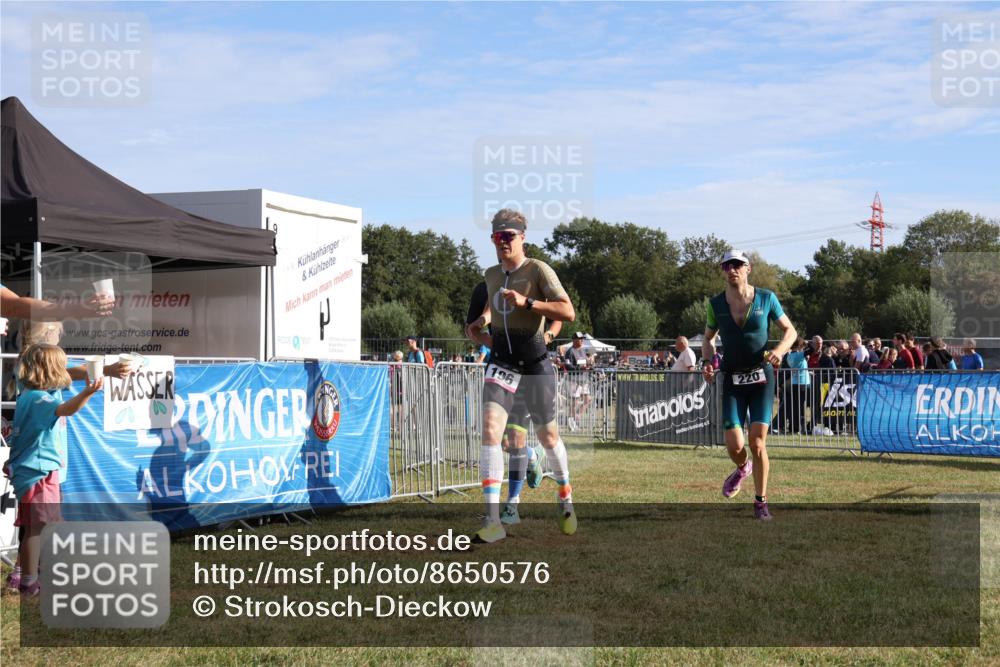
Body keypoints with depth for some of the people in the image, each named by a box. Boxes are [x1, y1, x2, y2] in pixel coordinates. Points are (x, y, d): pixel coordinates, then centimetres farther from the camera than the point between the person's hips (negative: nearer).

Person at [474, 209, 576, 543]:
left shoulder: (539, 270, -8)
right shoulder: (491, 274, 10)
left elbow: (568, 312, -20)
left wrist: (527, 303, -26)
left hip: (535, 362, -3)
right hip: (502, 361, 3)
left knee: (548, 436, 10)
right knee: (490, 427, -18)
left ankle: (566, 497, 39)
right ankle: (493, 520, -22)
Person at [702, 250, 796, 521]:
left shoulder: (766, 298, -3)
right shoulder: (716, 303, 2)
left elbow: (790, 330, 7)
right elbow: (708, 338, 16)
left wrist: (779, 350, -13)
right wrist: (708, 361, -4)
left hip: (761, 376, -1)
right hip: (732, 379, 1)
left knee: (757, 442, -10)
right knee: (734, 446, -8)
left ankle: (761, 502, 4)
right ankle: (743, 468, 30)